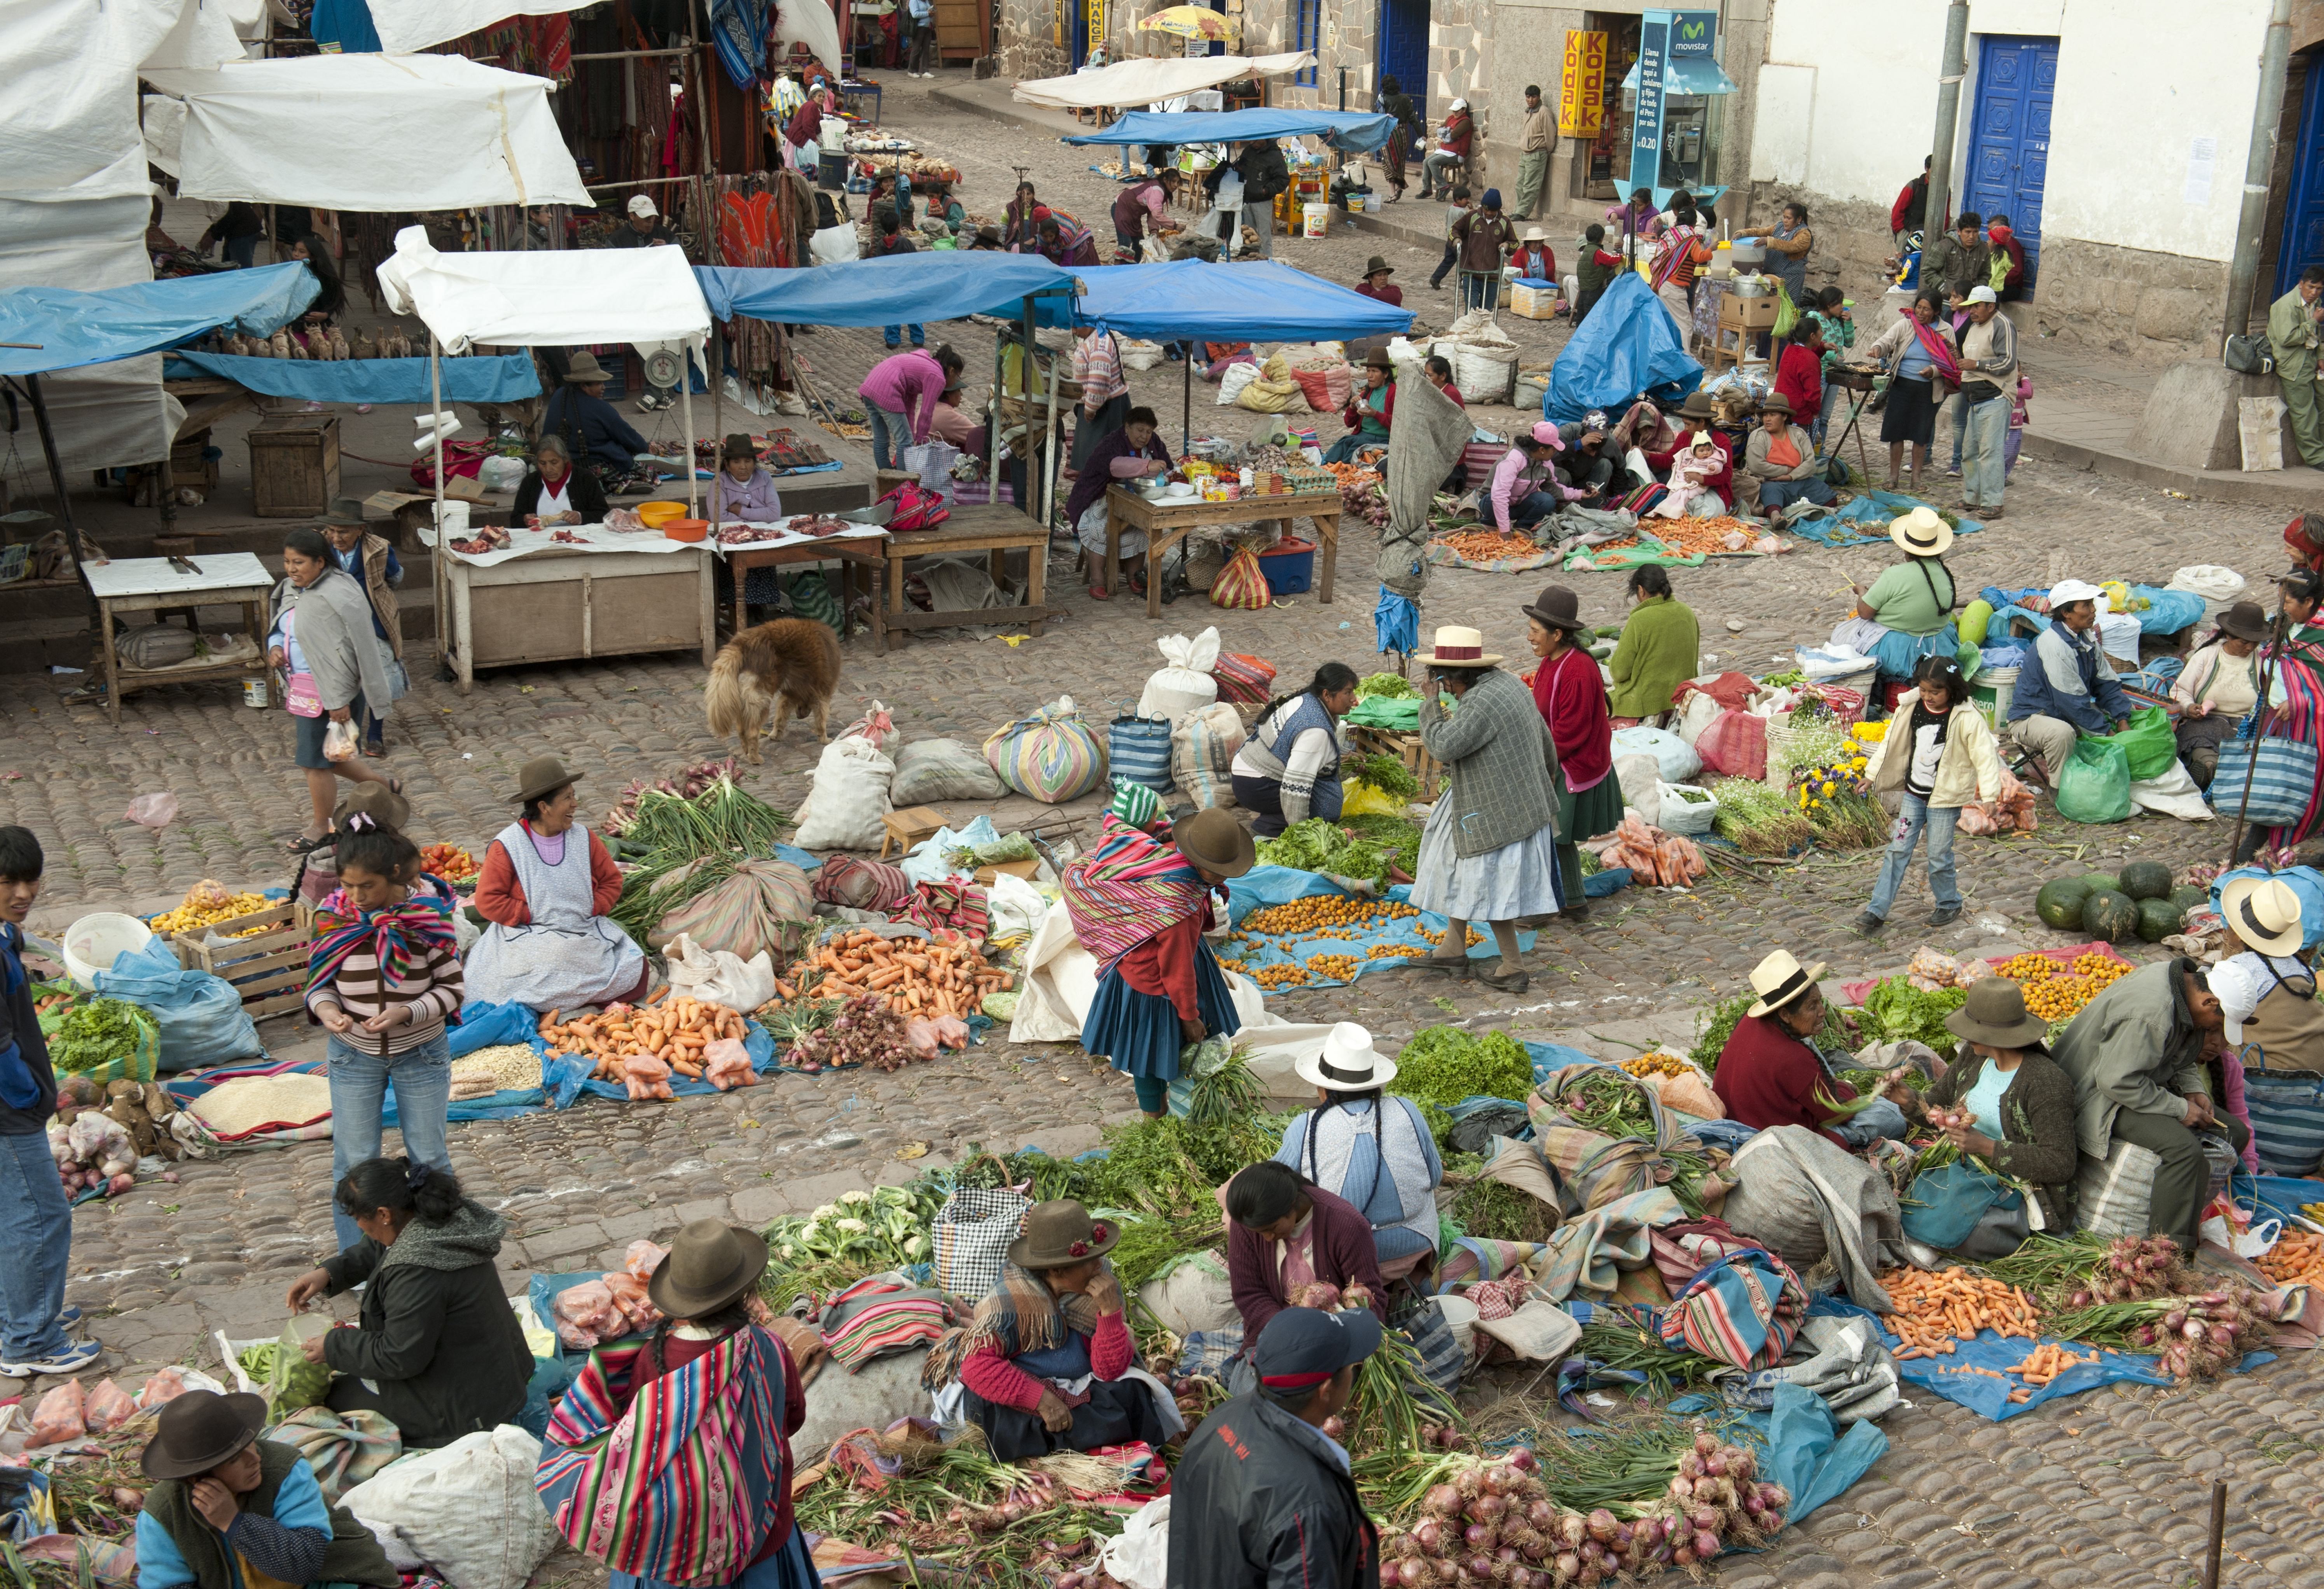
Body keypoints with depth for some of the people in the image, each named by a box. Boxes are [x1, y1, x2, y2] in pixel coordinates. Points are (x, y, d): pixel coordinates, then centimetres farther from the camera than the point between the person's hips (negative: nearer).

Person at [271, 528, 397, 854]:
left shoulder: (336, 597, -21)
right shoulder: (292, 590, 7)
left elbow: (348, 650, -21)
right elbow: (281, 628, 23)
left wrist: (339, 700, -23)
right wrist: (275, 647, -1)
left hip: (331, 690, -9)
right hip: (303, 688, 9)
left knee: (316, 759, 0)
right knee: (328, 756, 17)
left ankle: (320, 828, 17)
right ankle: (386, 786, 36)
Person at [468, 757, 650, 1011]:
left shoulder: (584, 838, 6)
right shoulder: (506, 847, -7)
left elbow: (611, 881, 14)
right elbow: (488, 901, -8)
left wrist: (592, 909, -3)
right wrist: (531, 916, -14)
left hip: (587, 932, 4)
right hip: (530, 940, -4)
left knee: (639, 976, -16)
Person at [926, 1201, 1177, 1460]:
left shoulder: (1101, 1288, -11)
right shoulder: (1013, 1298, -22)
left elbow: (1111, 1371, -14)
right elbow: (977, 1366, -31)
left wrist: (1111, 1311, -28)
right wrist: (1041, 1399, -37)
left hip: (1075, 1394, 3)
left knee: (1131, 1393, -22)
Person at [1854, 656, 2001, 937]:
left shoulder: (1967, 718, -18)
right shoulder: (1911, 707, -2)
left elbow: (1984, 754, -19)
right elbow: (1892, 742, 10)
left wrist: (1990, 793, -27)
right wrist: (1872, 774, 15)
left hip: (1945, 798, -5)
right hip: (1914, 793, 5)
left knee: (1939, 856, 2)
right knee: (1898, 850, 5)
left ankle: (1949, 904, 27)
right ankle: (1877, 911, 6)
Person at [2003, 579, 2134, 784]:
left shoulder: (2086, 638, 2)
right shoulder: (2053, 645, -26)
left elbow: (2107, 684, 5)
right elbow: (2072, 702, -27)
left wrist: (2123, 722, -9)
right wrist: (2107, 732, -22)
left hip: (2068, 715, 10)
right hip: (2031, 717, -10)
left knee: (2129, 711, 10)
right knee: (2062, 733, -41)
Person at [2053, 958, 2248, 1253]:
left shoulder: (2190, 978, 0)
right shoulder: (2149, 1013, -32)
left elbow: (2182, 1056, 18)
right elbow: (2117, 1081, -31)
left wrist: (2194, 1090, -1)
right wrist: (2179, 1109, -22)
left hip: (2147, 1082, 11)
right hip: (2101, 1099, -11)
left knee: (2235, 1133, 7)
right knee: (2185, 1150, -31)